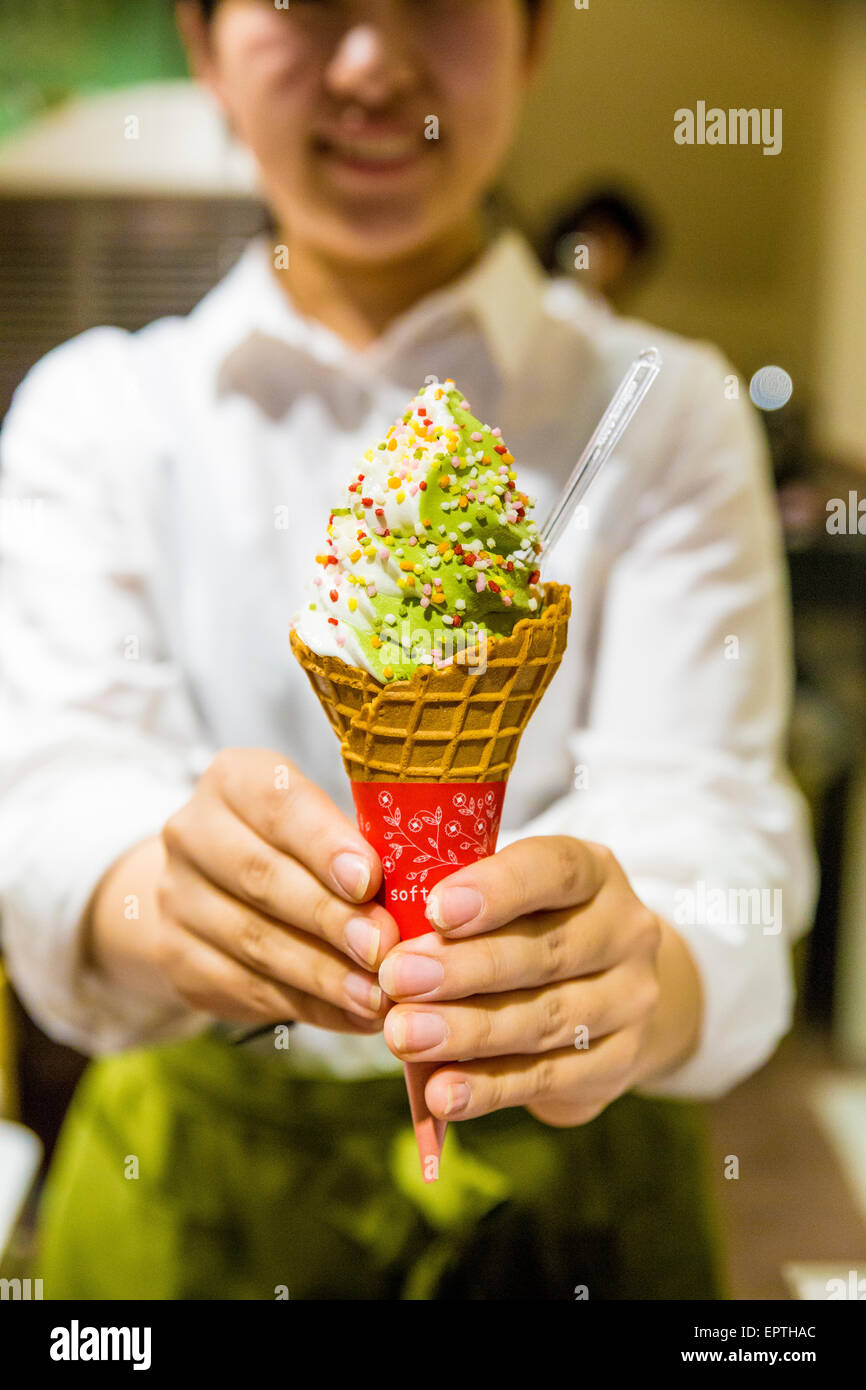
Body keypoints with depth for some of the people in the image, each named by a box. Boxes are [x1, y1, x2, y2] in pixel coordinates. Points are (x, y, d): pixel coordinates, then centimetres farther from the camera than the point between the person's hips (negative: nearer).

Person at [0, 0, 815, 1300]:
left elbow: (702, 808, -18)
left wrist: (644, 974, -40)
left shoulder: (664, 411, -5)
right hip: (189, 1165, 1)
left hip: (571, 1161, 0)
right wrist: (149, 898, -40)